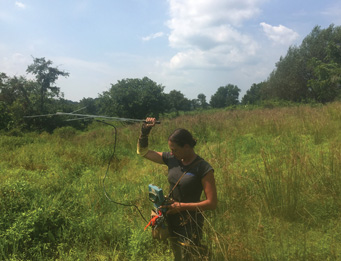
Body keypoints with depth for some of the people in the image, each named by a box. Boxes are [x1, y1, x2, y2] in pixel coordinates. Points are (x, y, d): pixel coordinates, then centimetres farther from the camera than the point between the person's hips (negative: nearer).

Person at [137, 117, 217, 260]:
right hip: (172, 221, 6)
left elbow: (212, 203, -21)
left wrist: (181, 206, -21)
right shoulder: (172, 159, -6)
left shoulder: (203, 169, -21)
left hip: (190, 224, -6)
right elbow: (143, 151, 4)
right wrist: (144, 131, -13)